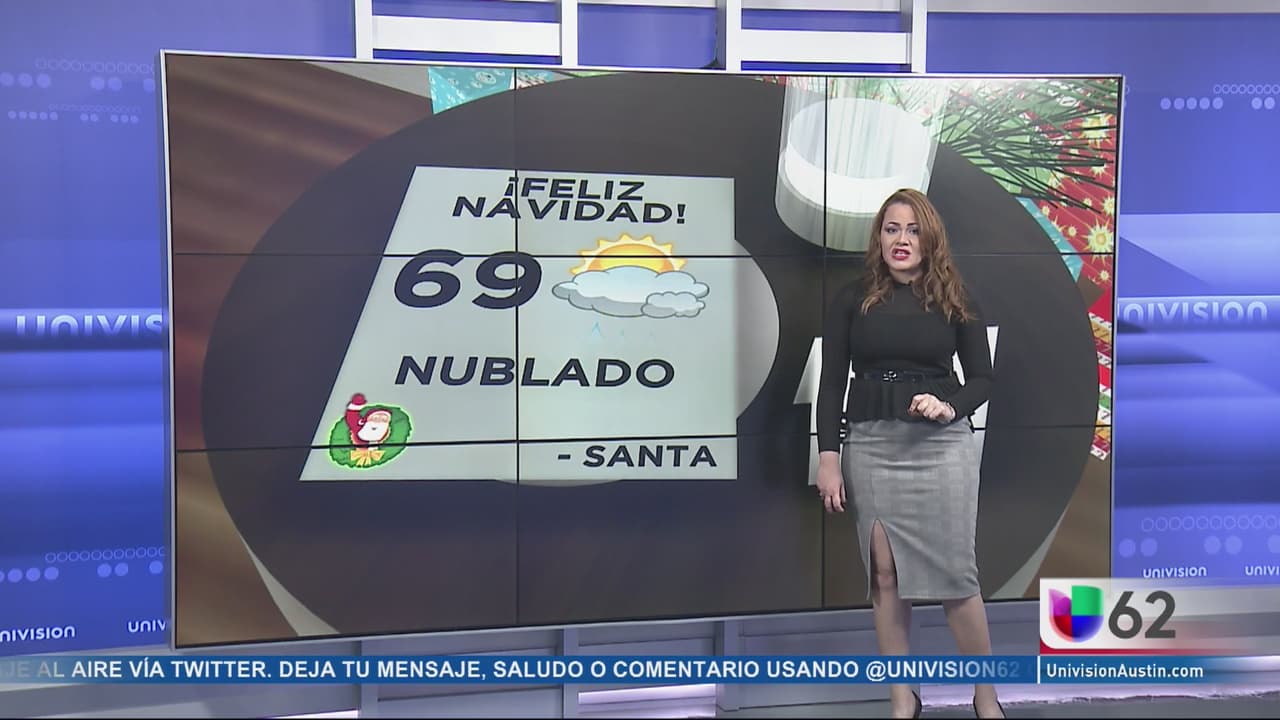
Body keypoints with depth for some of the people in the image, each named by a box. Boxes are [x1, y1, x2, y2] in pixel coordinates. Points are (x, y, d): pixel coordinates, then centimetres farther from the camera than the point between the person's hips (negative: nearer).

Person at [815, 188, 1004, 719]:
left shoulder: (955, 301, 5)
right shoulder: (852, 300, 4)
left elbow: (981, 378, 8)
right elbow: (832, 384, 3)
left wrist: (950, 408, -13)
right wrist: (829, 458, -3)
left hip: (942, 445, 0)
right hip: (871, 446, 1)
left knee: (955, 573, 1)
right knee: (885, 575, 4)